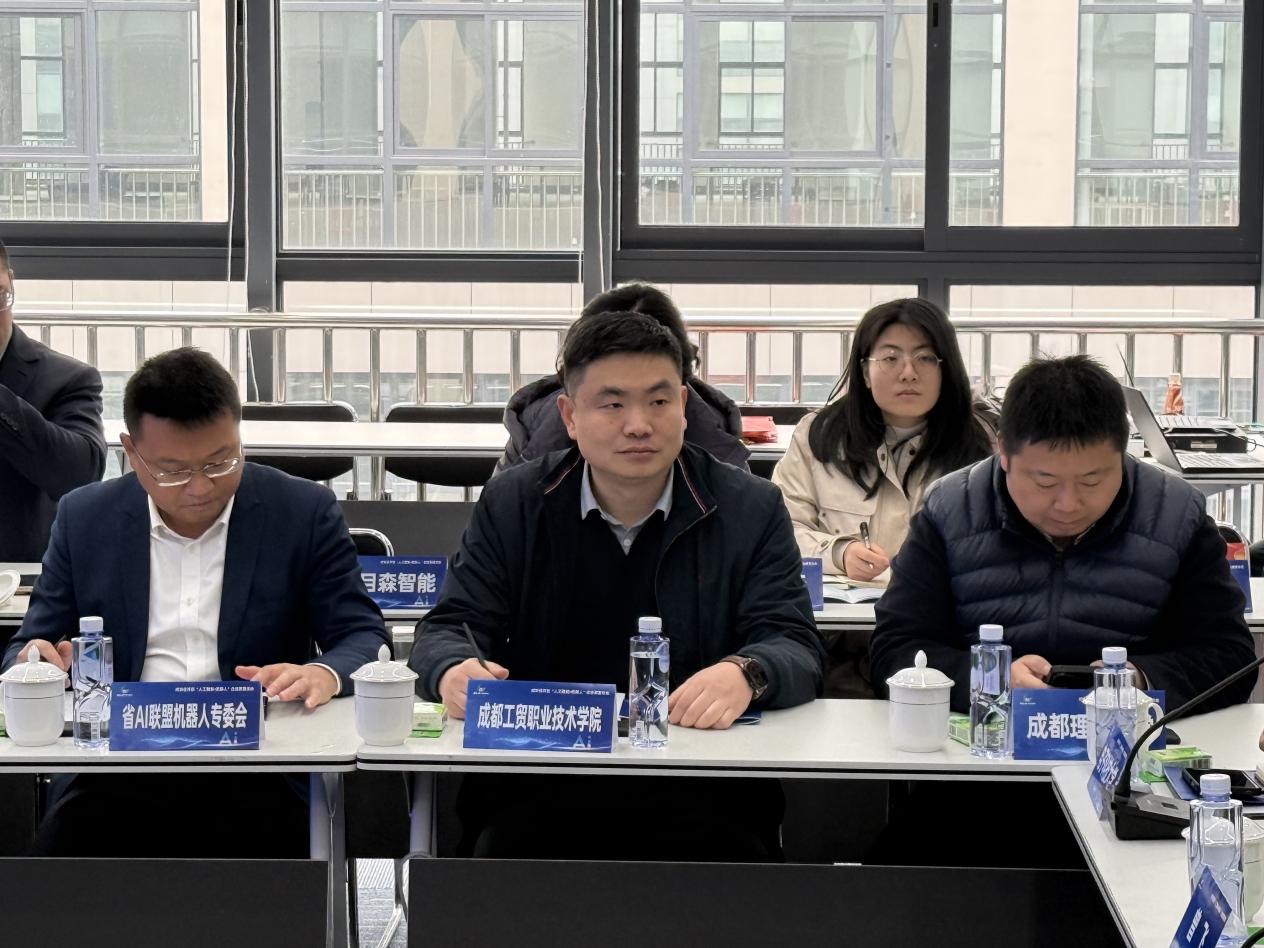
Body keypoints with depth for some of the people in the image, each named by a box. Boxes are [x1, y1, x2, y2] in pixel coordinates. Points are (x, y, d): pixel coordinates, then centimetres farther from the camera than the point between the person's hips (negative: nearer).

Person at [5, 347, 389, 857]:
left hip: (259, 776, -1)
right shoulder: (85, 518, 9)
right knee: (58, 845, -29)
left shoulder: (304, 512, 3)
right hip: (121, 775, 1)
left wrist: (326, 674, -23)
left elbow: (364, 638, 2)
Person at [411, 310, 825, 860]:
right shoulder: (512, 504, 9)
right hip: (537, 790, 0)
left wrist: (744, 674, -27)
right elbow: (448, 629, 7)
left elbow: (796, 650, -1)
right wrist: (453, 671, -20)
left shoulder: (753, 510, 6)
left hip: (701, 796, 0)